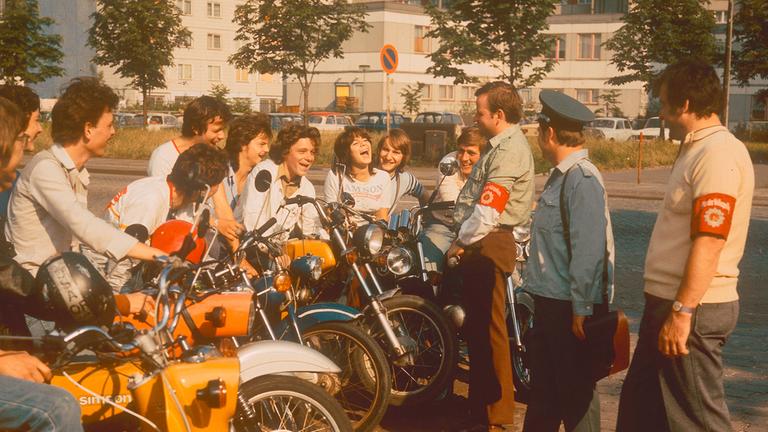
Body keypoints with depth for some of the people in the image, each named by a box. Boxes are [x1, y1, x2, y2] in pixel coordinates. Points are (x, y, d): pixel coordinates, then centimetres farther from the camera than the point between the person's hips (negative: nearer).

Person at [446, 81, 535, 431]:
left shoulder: (510, 150, -16)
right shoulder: (501, 146, 18)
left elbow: (488, 210, -22)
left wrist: (461, 242, -11)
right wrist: (463, 240, 13)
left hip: (489, 245, -11)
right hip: (479, 246, 11)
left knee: (488, 330, -6)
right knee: (476, 327, 18)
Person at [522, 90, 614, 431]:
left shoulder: (582, 178, -19)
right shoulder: (561, 174, 14)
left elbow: (588, 249, -25)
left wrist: (581, 308, -25)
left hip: (570, 306, -10)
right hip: (550, 300, 10)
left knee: (576, 391, 1)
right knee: (542, 385, 19)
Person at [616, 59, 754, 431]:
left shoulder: (718, 154, -18)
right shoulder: (696, 150, 15)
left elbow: (709, 243, -25)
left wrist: (682, 311, -26)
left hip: (693, 310, -10)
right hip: (670, 302, 10)